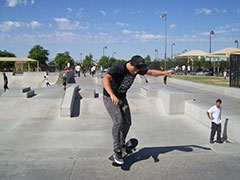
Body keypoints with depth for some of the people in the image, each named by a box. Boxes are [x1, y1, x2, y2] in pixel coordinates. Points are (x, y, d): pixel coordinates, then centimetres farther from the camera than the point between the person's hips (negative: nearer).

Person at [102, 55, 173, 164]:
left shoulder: (137, 69, -8)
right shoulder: (119, 69, -31)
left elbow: (151, 72, 8)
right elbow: (105, 79, -48)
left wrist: (164, 72, -3)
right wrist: (112, 95, -61)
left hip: (122, 98, 7)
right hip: (109, 98, -7)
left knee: (127, 122, 5)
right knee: (118, 121, -23)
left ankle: (122, 144, 27)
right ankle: (116, 151, -12)